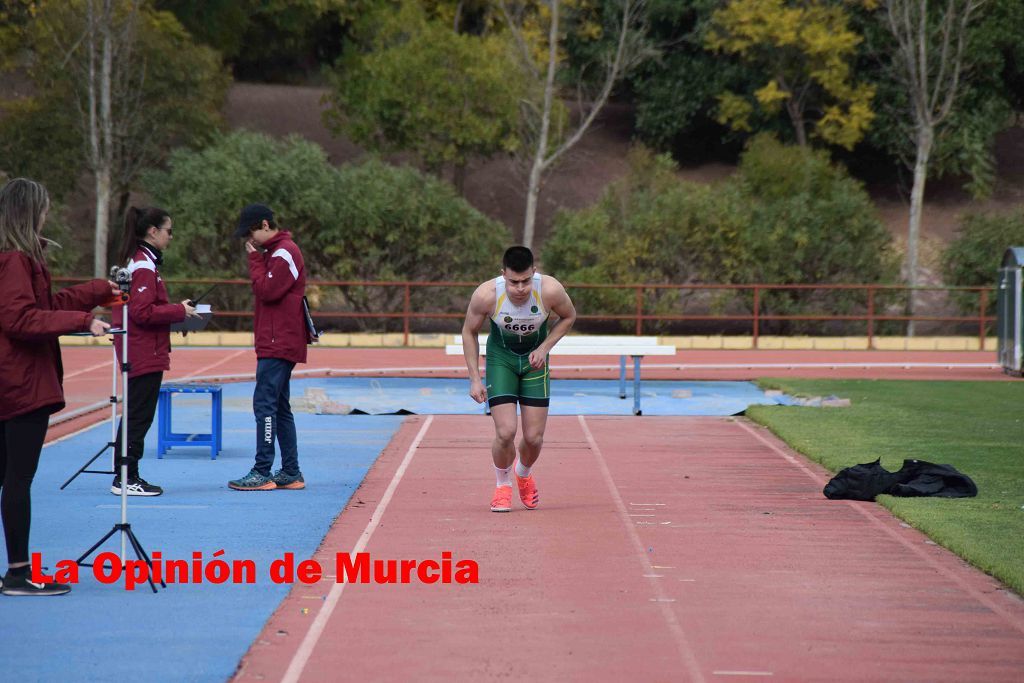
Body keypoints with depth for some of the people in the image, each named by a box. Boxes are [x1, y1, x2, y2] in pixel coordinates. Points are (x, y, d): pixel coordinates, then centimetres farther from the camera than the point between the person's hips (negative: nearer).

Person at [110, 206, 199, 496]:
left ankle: (126, 476, 18)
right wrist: (179, 311, -13)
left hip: (137, 352, 10)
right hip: (145, 353, -10)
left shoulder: (136, 261, 14)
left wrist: (176, 310, 9)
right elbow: (143, 312, -22)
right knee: (140, 415, -5)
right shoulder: (144, 266, -16)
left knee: (135, 415, 13)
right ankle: (125, 479, -1)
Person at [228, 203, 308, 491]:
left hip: (278, 344, -11)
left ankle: (262, 473, -12)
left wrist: (255, 259, -10)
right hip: (278, 345, 11)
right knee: (280, 407, 12)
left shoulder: (285, 253, -12)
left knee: (264, 404, -12)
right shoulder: (274, 252, 20)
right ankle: (291, 473, 14)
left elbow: (267, 291, -17)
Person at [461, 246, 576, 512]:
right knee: (505, 432, -15)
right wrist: (474, 379, -10)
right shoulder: (486, 295, -28)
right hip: (501, 357, -1)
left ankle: (524, 473, 35)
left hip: (534, 359, 1)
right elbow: (469, 332, -9)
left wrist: (544, 348, -15)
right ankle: (503, 485, 14)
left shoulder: (550, 290, -27)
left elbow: (569, 316, -4)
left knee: (534, 437, 0)